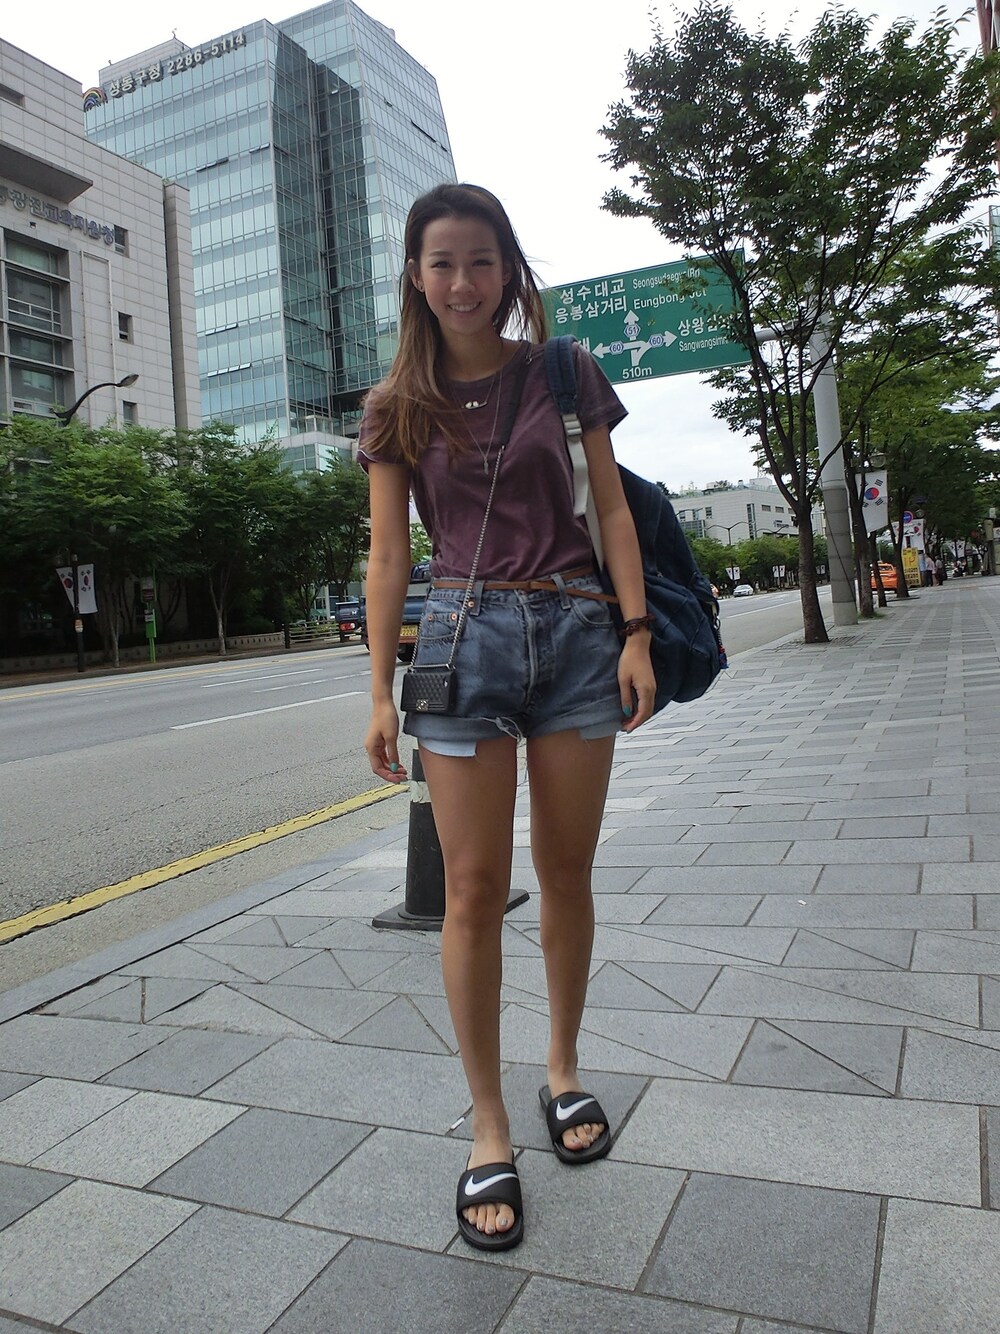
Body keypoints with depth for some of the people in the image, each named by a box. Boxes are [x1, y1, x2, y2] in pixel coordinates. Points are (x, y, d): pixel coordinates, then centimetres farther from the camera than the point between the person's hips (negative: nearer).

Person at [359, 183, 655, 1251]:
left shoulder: (563, 374, 8)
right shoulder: (398, 406, 8)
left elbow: (612, 510, 7)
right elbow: (388, 556, 6)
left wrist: (635, 633, -3)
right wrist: (381, 693, 2)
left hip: (574, 631, 1)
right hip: (463, 636, 0)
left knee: (565, 871, 9)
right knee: (474, 887, -2)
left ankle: (563, 1071, 30)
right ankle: (489, 1130, 12)